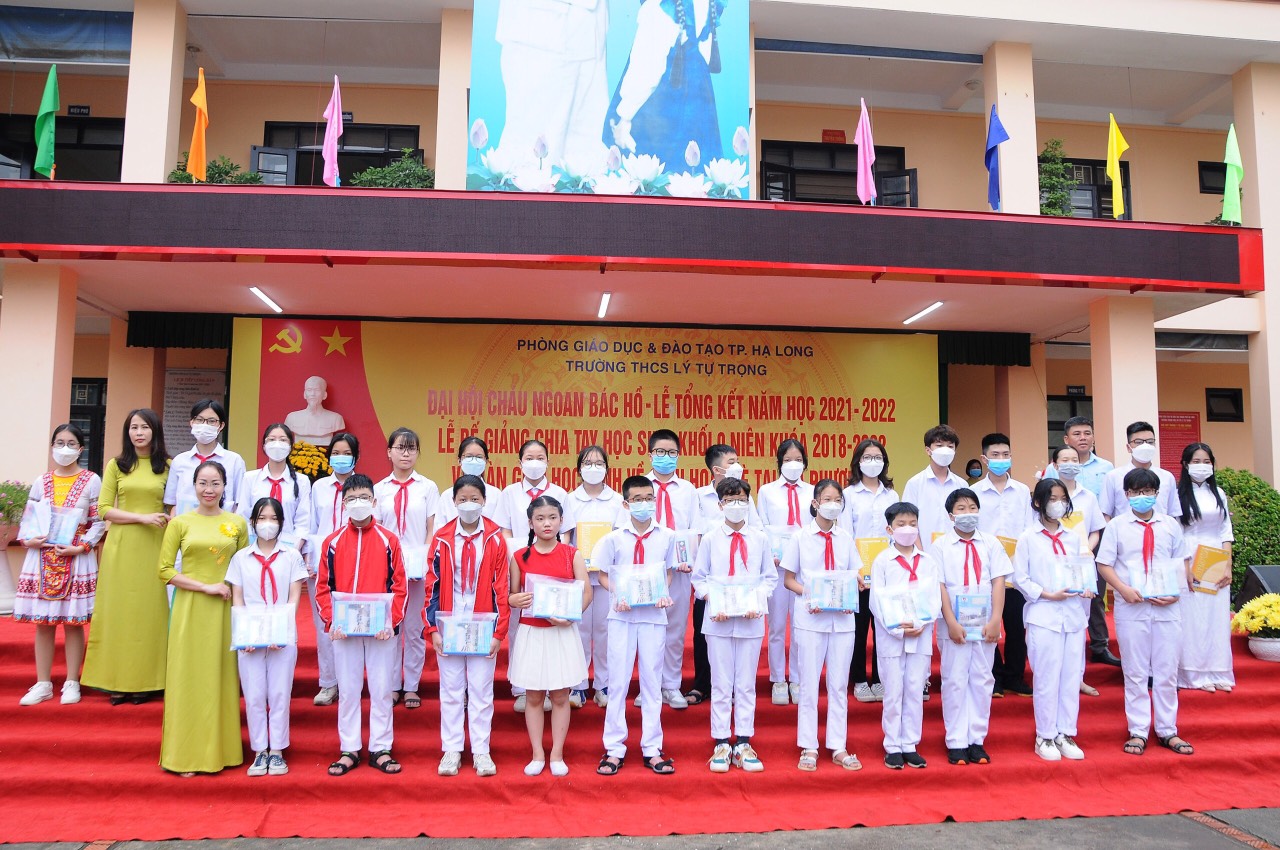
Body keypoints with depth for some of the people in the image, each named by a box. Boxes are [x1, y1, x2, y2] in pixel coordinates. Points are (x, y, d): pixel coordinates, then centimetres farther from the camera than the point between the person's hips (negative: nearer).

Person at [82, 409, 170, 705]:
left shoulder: (167, 466, 5)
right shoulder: (116, 465, 7)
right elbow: (104, 509, 2)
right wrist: (142, 517, -11)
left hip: (154, 547, -1)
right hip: (121, 546, 1)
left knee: (150, 610, 2)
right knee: (119, 610, 3)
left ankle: (146, 681, 10)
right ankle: (118, 681, 10)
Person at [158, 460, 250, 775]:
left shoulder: (238, 524, 5)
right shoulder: (180, 523, 2)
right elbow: (165, 570, -3)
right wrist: (206, 587, -11)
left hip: (225, 611, 1)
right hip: (189, 610, -1)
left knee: (221, 678, 6)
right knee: (188, 678, 3)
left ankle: (220, 750, 16)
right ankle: (185, 755, 13)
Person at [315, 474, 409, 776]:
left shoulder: (389, 540, 0)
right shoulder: (332, 542, 4)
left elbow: (399, 586, 0)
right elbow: (323, 587, 4)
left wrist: (392, 621, -11)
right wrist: (331, 620, -8)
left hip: (381, 630, -1)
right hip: (344, 630, 1)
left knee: (382, 690, 6)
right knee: (347, 691, 9)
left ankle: (380, 749, 17)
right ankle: (349, 750, 20)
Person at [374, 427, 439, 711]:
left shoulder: (428, 487, 3)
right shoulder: (379, 489, 7)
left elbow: (432, 530, 3)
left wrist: (425, 561, -7)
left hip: (419, 567, -1)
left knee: (415, 629, 4)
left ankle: (412, 687, 14)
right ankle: (393, 685, 17)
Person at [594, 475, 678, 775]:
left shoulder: (666, 537, 1)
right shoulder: (614, 538, -2)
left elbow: (668, 572, 12)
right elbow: (603, 575, 4)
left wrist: (664, 593, -7)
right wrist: (618, 596, -13)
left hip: (654, 616, 1)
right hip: (622, 616, -1)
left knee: (652, 682, 8)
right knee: (618, 681, 4)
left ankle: (652, 749, 17)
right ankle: (614, 748, 14)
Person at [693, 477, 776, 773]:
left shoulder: (760, 539, 5)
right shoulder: (710, 539, 3)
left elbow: (770, 577, 8)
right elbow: (699, 577, 6)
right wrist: (713, 601, -10)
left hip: (751, 621, 1)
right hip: (718, 621, -1)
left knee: (746, 684, 7)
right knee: (721, 684, 5)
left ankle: (743, 744, 16)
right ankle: (721, 744, 13)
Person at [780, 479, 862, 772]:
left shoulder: (846, 539, 8)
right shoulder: (800, 538, 1)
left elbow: (854, 577, 13)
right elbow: (788, 580, 2)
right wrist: (808, 594, -15)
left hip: (842, 618, 3)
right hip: (810, 618, -2)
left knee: (839, 684, 8)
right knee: (809, 683, 3)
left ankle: (839, 748, 16)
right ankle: (808, 748, 13)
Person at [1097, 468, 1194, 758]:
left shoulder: (1170, 525, 7)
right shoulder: (1117, 526, 1)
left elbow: (1182, 562, 10)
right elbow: (1104, 564, 1)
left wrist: (1176, 591, -7)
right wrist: (1123, 589, -14)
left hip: (1167, 607, 2)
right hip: (1130, 608, -2)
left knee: (1167, 672, 9)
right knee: (1135, 673, 6)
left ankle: (1168, 731, 21)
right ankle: (1138, 732, 14)